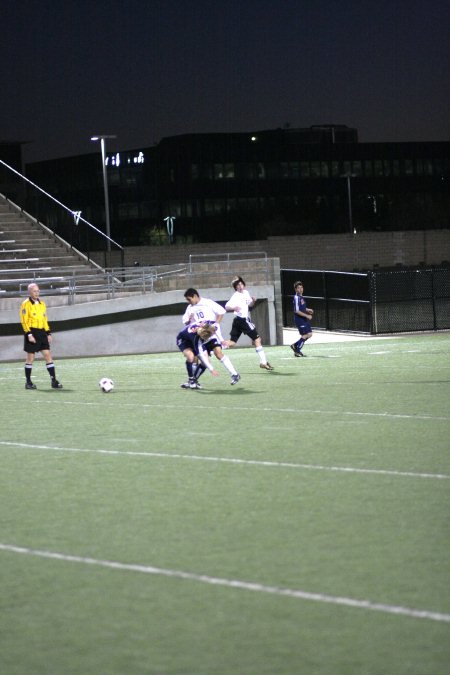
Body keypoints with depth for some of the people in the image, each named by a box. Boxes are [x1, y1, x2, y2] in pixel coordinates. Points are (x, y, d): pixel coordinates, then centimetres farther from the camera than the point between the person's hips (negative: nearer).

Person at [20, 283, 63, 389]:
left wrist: (48, 333, 13)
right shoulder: (26, 304, -6)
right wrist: (29, 334, -18)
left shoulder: (42, 303, 14)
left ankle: (53, 381, -3)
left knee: (48, 355, -2)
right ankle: (28, 382, 10)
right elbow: (24, 321, -11)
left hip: (42, 332, 6)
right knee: (30, 357, 0)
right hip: (32, 332, -6)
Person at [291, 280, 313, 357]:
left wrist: (308, 310, 10)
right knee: (305, 335, -7)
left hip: (304, 319, 9)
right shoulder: (296, 298, -16)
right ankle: (297, 351, 4)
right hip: (299, 319, -9)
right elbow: (297, 311, -21)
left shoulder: (301, 297, 13)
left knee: (309, 334, 10)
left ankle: (295, 345, 19)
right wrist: (307, 315, -20)